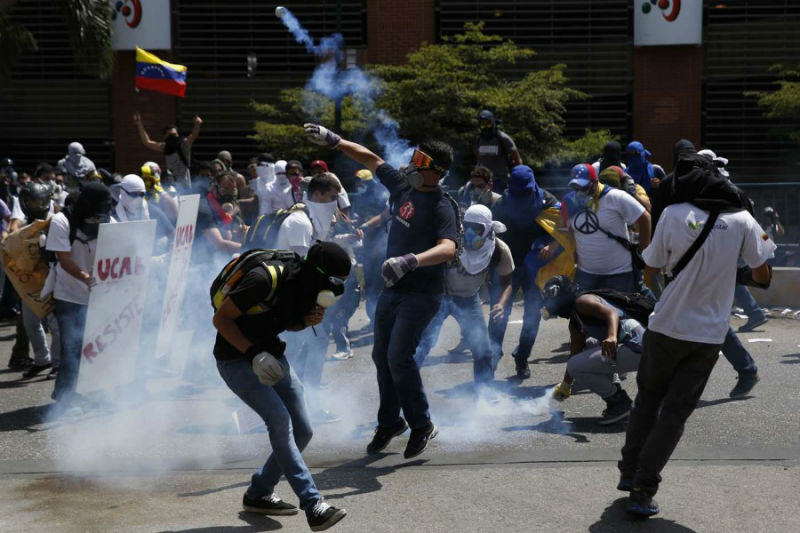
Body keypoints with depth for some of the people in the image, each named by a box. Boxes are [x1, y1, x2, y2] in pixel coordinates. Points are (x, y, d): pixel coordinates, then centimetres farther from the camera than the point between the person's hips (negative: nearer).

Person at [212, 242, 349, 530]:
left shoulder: (306, 283, -4)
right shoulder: (265, 279, -29)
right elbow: (221, 318, -22)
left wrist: (307, 320, -10)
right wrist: (252, 352, -30)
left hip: (270, 353, 8)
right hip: (235, 358, -8)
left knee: (301, 431, 2)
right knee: (279, 420, -23)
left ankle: (258, 494, 21)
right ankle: (313, 505, -24)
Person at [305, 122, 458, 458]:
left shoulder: (442, 206, -17)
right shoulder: (402, 185, 5)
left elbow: (448, 248, -34)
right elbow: (372, 160, 19)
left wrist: (410, 261, -48)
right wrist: (334, 141, 16)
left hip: (421, 294, -8)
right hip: (392, 289, 8)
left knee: (399, 357, -15)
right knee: (381, 355, 12)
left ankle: (422, 426, 2)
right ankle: (389, 422, 28)